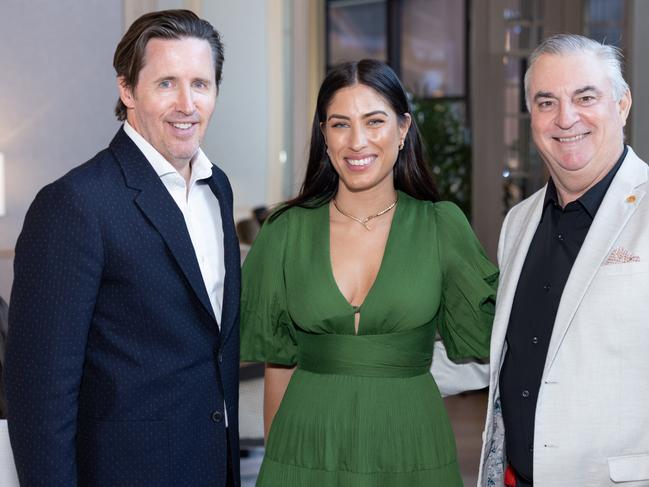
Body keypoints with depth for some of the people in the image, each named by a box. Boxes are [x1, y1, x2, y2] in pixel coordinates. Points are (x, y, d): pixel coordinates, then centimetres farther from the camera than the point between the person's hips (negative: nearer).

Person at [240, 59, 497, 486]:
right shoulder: (287, 231, -1)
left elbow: (489, 339, 2)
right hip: (307, 450, 0)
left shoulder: (442, 226, -3)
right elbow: (278, 362, 5)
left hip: (411, 447, 0)